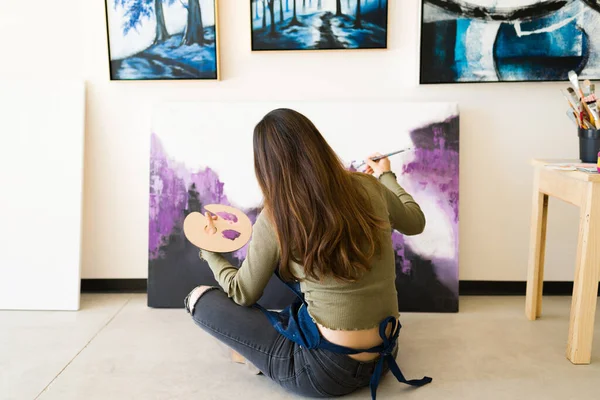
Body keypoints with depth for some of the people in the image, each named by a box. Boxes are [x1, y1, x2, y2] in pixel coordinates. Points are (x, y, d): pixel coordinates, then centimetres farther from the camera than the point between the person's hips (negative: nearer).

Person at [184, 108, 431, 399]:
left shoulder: (275, 220, -18)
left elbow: (243, 294, -2)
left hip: (329, 372, -5)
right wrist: (386, 176, 30)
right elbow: (415, 222, 14)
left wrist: (209, 252, 16)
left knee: (199, 298, 3)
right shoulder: (368, 187, -7)